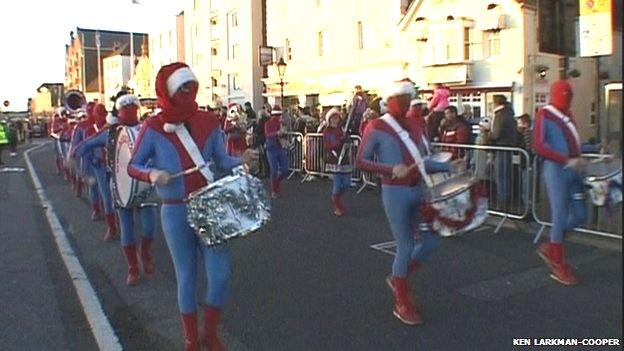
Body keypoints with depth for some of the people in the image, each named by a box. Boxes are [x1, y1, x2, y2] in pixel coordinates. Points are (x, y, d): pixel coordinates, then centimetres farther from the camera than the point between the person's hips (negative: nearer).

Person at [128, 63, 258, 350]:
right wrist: (151, 174, -22)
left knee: (220, 273, -1)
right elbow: (133, 166, -1)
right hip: (175, 212, -2)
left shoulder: (208, 122, 3)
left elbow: (221, 159, 5)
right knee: (186, 277, 8)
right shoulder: (153, 128, -5)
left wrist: (242, 161, -15)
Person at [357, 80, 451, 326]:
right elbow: (361, 162, -9)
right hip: (395, 193, -7)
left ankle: (398, 278, 31)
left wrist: (448, 167, 2)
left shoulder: (414, 126, 13)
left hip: (418, 190, 7)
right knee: (405, 247, -2)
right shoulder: (377, 128, -7)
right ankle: (402, 304, 16)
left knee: (431, 240, 7)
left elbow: (421, 160, 15)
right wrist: (392, 169, -20)